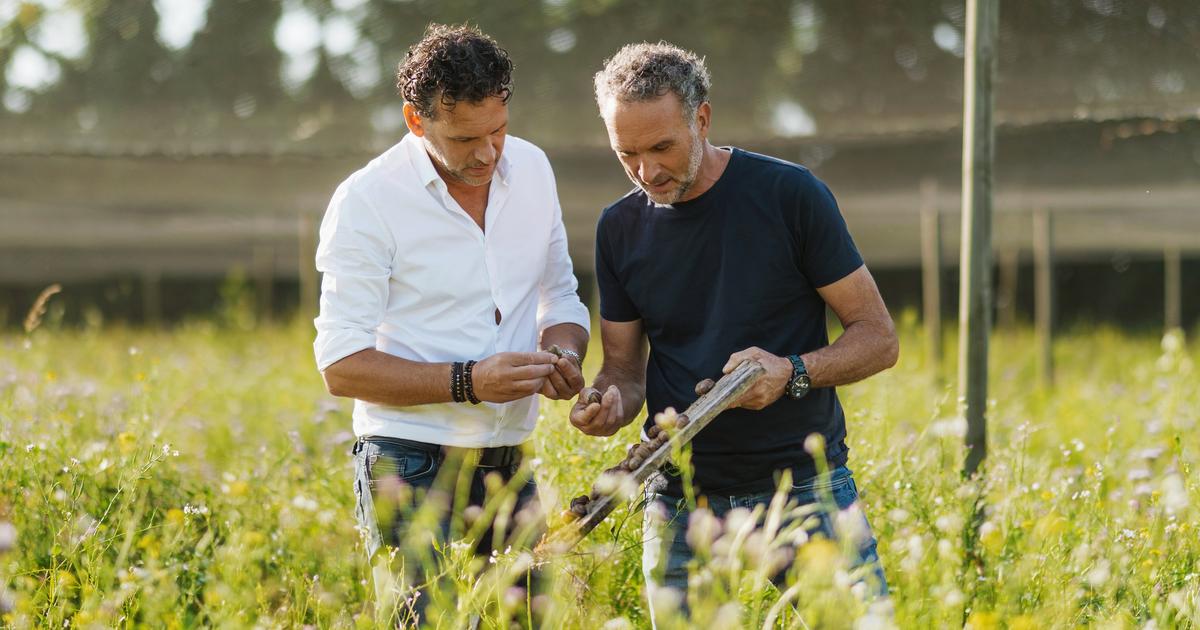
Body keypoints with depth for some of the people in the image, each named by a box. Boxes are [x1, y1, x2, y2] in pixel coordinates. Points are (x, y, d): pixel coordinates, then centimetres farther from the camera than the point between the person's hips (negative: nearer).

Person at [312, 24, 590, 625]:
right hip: (412, 466, -5)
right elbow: (342, 366, -12)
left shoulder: (531, 169, 7)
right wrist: (469, 382, -22)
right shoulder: (366, 202, -11)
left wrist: (564, 351, -4)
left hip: (510, 462, 5)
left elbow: (560, 298, 20)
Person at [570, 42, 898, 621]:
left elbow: (879, 338, -4)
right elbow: (625, 365, 11)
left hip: (806, 485, -3)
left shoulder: (790, 194, -7)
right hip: (683, 502, 3)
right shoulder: (621, 227, 5)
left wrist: (792, 372, -22)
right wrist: (607, 402, -12)